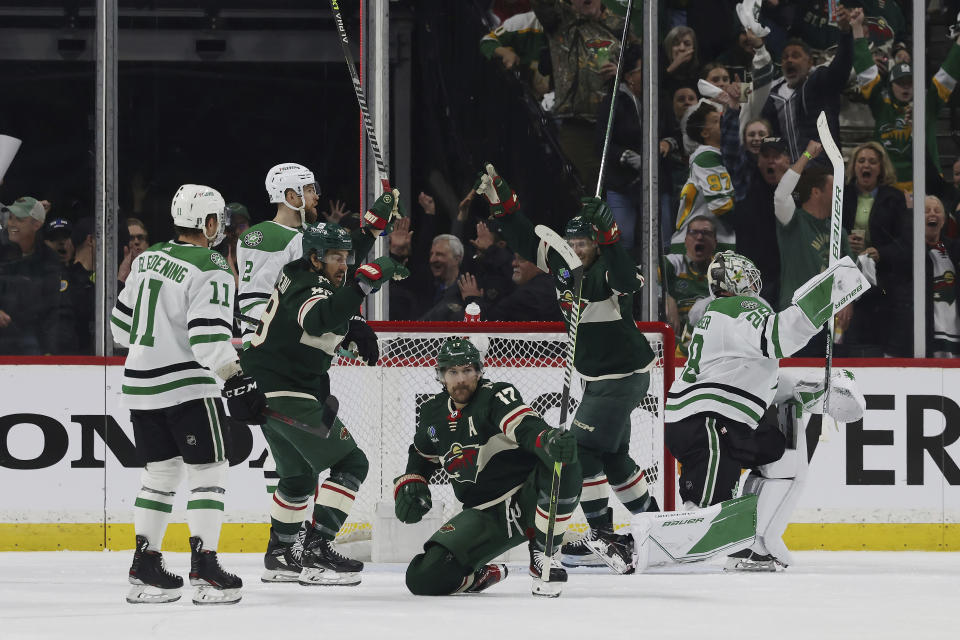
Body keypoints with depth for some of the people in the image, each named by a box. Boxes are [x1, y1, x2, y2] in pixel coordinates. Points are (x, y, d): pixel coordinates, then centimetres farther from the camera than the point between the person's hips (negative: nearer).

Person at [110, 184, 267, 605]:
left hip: (142, 382, 7)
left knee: (160, 472, 14)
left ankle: (145, 569, 12)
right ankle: (205, 569, -8)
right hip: (188, 385, -7)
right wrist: (237, 382, -20)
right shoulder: (211, 273, -13)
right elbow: (209, 340, -22)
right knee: (208, 471, -1)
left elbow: (122, 323, 18)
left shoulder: (147, 259, 10)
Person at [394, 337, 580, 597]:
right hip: (486, 515, 4)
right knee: (423, 577, -16)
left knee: (564, 469, -39)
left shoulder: (496, 395, -10)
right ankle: (481, 575, 17)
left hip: (527, 497, -4)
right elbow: (421, 456, 27)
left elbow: (526, 428, -29)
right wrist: (409, 485, 8)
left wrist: (550, 439, -51)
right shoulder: (432, 413, 8)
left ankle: (542, 558, -18)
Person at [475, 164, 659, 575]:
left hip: (624, 375, -10)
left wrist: (608, 238, -52)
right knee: (612, 454, 19)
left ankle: (603, 536, -11)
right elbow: (525, 241, 9)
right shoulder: (561, 265, 2)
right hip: (597, 377, 10)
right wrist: (500, 201, 0)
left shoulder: (607, 272, -21)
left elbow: (627, 280, -44)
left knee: (582, 447, -14)